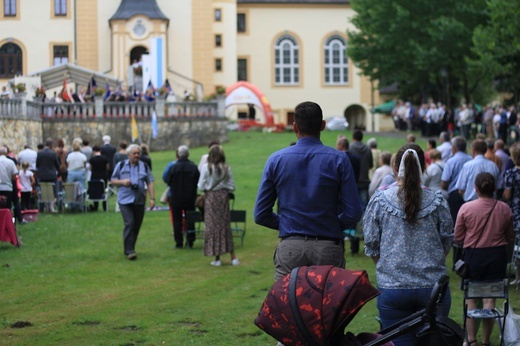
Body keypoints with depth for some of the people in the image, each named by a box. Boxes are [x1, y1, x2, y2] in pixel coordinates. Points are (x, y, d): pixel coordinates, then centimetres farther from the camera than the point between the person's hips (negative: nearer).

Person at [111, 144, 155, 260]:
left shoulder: (144, 167, 11)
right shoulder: (121, 165, 6)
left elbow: (150, 183, 8)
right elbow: (112, 180, 8)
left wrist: (152, 198, -1)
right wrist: (122, 182, -12)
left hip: (139, 201, 3)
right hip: (125, 200, -3)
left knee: (137, 226, 6)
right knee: (129, 224, -15)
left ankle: (129, 249, 20)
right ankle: (129, 250, -14)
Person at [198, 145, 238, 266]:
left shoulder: (206, 167, -11)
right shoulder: (226, 168, -3)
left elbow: (201, 186, -9)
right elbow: (232, 186, 0)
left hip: (211, 197, -3)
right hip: (224, 196, 3)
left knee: (212, 225, 3)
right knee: (225, 225, 10)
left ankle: (217, 258, 3)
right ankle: (233, 257, 10)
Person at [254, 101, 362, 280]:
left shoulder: (276, 160, 2)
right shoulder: (339, 160, -2)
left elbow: (261, 215, 3)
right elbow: (353, 213, -5)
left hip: (289, 247, 1)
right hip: (328, 249, -1)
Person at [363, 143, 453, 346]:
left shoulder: (379, 200, -3)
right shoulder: (437, 201, 0)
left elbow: (371, 246, 2)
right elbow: (447, 242, 8)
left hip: (392, 288, -1)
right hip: (433, 286, 1)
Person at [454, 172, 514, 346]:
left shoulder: (466, 208, -12)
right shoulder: (504, 209, -5)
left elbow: (457, 237, -5)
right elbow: (510, 237, 6)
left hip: (473, 255, -2)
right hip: (498, 256, 2)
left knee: (471, 298, 11)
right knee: (490, 298, 7)